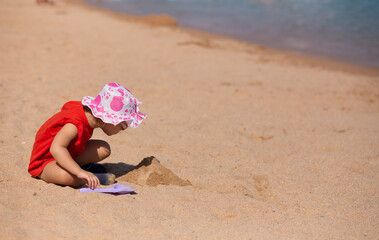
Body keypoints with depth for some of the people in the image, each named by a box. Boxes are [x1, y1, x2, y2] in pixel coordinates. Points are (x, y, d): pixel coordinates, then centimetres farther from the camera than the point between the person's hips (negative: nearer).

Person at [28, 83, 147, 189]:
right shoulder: (74, 125, -37)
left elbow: (67, 106, 16)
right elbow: (56, 149, -52)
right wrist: (80, 172, -59)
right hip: (45, 161, -9)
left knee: (104, 148, -3)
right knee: (66, 176, -43)